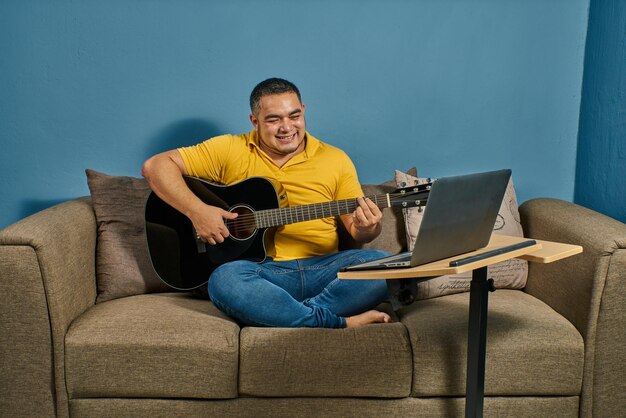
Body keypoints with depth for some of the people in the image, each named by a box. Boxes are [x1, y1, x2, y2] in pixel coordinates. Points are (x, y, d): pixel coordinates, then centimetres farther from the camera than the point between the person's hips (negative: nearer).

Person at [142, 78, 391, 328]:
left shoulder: (335, 159, 9)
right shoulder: (230, 151, 4)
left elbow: (356, 229, 10)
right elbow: (155, 166, 1)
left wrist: (366, 228, -15)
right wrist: (197, 211, -14)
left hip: (323, 271, 2)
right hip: (259, 271, -1)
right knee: (224, 280, -35)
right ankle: (342, 323, -27)